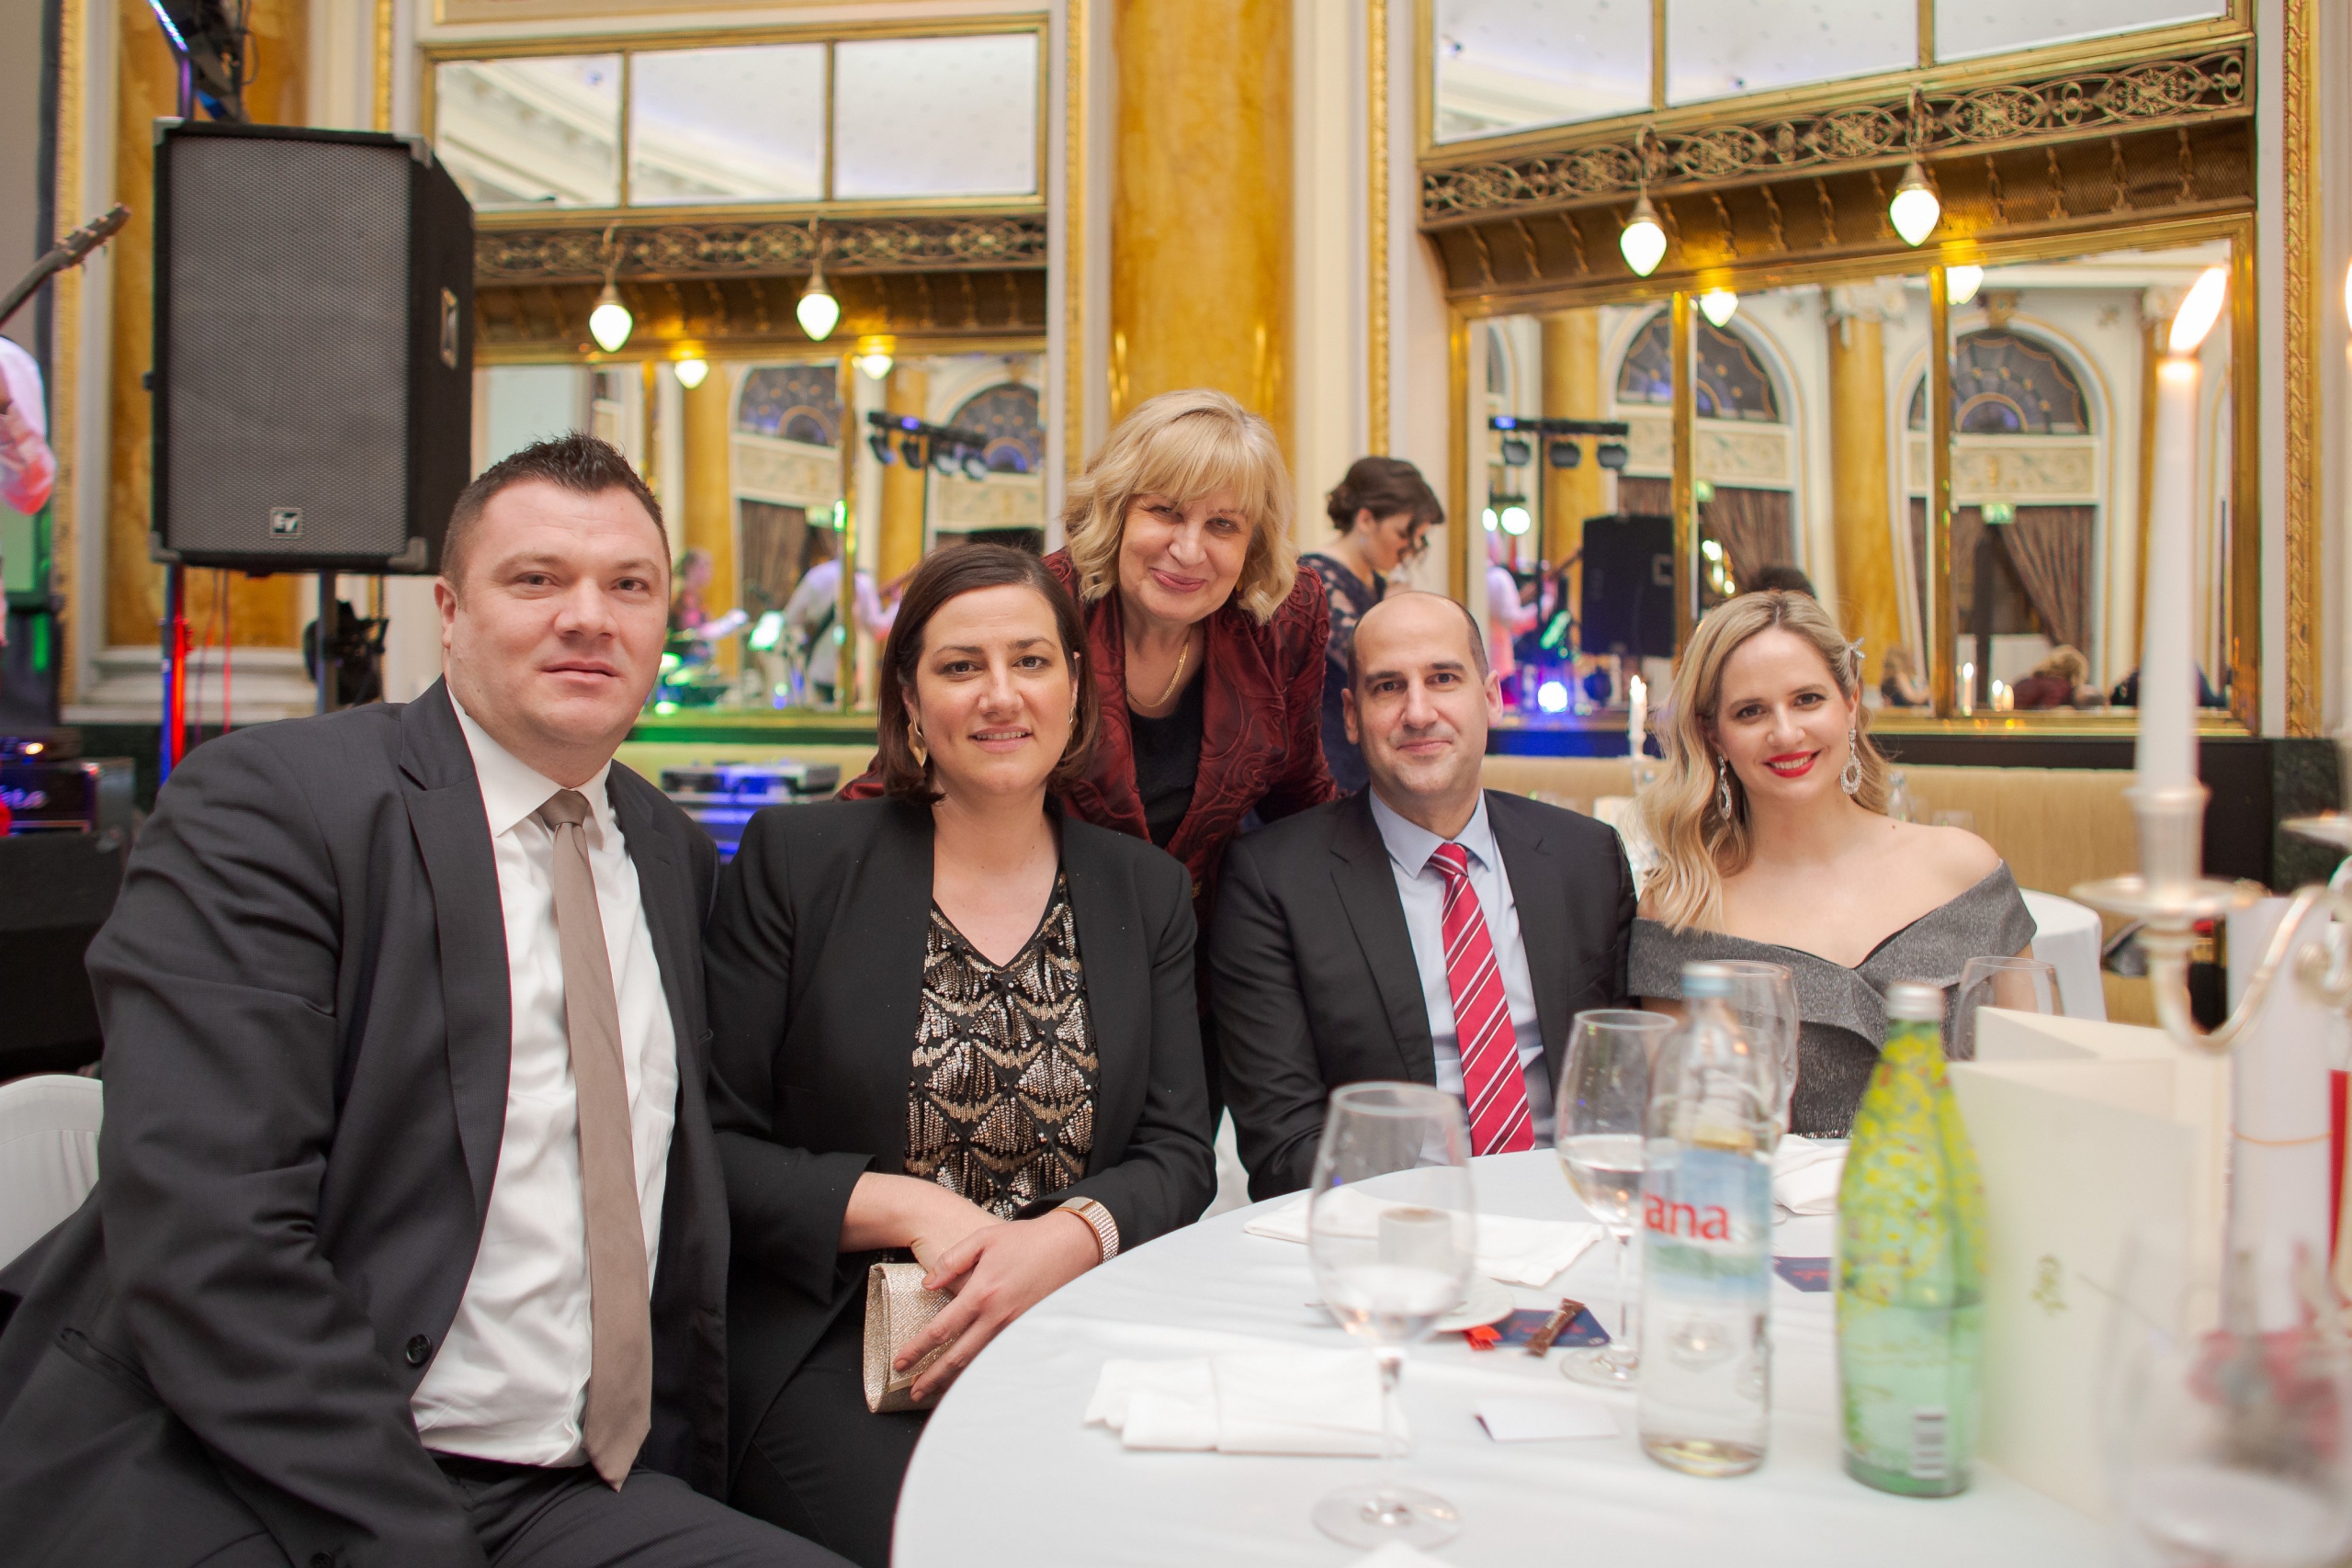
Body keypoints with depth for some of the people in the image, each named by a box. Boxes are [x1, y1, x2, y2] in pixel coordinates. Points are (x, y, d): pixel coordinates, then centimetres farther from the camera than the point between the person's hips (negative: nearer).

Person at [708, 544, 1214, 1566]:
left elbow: (1177, 1154, 5)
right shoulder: (794, 860, 2)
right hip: (832, 1346, -2)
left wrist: (1067, 1238, -16)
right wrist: (910, 1210, -14)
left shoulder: (1148, 891, 10)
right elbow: (710, 1145, -1)